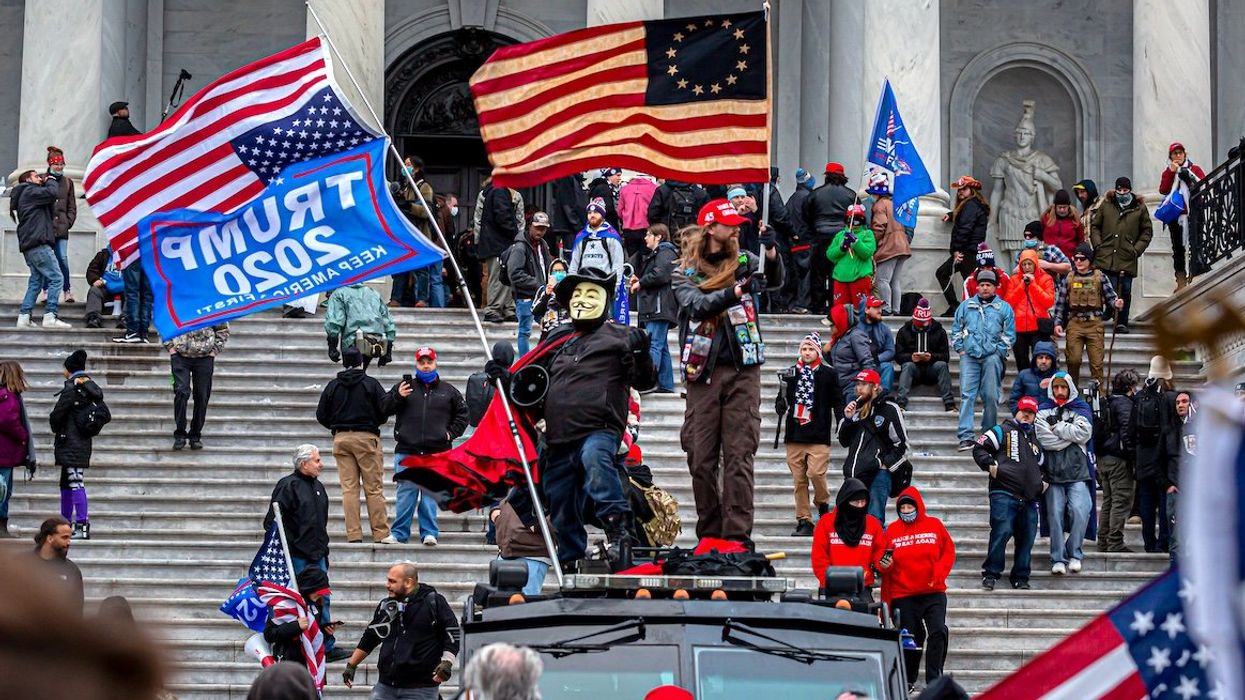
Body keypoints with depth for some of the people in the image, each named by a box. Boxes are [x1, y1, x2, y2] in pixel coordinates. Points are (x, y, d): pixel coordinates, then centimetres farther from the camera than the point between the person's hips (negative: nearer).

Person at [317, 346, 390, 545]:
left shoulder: (332, 385, 5)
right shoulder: (371, 384, -4)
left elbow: (321, 416, 7)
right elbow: (384, 412, -5)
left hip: (341, 439, 3)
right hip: (367, 438, -3)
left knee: (349, 488, 3)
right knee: (374, 488, 0)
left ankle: (353, 533, -1)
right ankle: (380, 533, -2)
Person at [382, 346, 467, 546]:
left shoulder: (447, 390, 12)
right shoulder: (405, 386, 9)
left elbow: (462, 414, 20)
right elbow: (384, 408, 6)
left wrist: (451, 433, 6)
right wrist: (397, 396, -12)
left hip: (436, 453, 0)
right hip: (407, 451, 0)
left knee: (431, 493, -1)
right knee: (406, 493, -1)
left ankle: (429, 533, 3)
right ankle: (399, 533, 3)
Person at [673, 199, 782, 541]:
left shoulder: (745, 262, 11)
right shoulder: (686, 272, 5)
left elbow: (774, 281, -4)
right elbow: (697, 306, -12)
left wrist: (771, 254, -25)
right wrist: (736, 291, -29)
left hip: (742, 370, 0)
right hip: (703, 371, 0)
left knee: (739, 455, -6)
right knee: (701, 456, 0)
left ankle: (737, 534, -9)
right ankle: (709, 534, 9)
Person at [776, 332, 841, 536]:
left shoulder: (827, 374, 5)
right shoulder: (791, 373, 12)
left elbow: (837, 401, 8)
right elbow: (781, 399, 17)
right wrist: (781, 406, -6)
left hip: (818, 436, -3)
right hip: (794, 436, 3)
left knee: (816, 473, -16)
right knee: (799, 480, 2)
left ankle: (823, 504, 13)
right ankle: (804, 521, 7)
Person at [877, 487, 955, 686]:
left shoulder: (934, 525, 4)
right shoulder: (892, 530, 5)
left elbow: (949, 551, 5)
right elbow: (882, 560, 10)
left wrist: (939, 573, -9)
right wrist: (884, 565, -13)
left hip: (933, 593, -1)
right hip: (903, 596, 1)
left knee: (938, 632, -15)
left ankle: (934, 679, -8)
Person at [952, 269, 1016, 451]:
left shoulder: (1004, 308, 10)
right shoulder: (966, 306, 15)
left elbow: (1009, 334, 8)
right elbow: (956, 330, 18)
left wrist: (999, 352, -1)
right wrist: (960, 349, 6)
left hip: (992, 357, -1)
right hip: (969, 356, 1)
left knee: (991, 396, 0)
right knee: (967, 395, -9)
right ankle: (965, 436, -13)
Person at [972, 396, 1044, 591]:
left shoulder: (1036, 439, 27)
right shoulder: (1002, 431, 9)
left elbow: (1042, 463, 41)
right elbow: (979, 449, 1)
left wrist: (1043, 480, 25)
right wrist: (990, 465, -12)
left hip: (1029, 498, 6)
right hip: (1004, 493, -6)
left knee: (1027, 537, 2)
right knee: (1002, 531, -16)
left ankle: (1020, 577, 11)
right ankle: (990, 574, -7)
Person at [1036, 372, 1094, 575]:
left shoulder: (1081, 409, 11)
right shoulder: (1043, 411, 9)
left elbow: (1084, 433, -7)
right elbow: (1044, 439, -7)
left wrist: (1057, 427, -4)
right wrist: (1070, 435, -6)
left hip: (1077, 470, 0)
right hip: (1053, 471, 0)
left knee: (1079, 511, -14)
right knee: (1055, 514, -3)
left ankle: (1074, 553, 0)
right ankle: (1058, 558, 3)